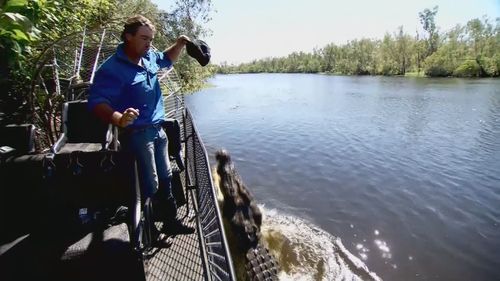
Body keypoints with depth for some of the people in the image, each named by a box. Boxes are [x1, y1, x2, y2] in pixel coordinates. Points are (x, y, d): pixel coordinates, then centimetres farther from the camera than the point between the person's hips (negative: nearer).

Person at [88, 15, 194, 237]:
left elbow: (166, 59, 28)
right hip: (136, 133, -8)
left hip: (157, 129, 8)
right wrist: (119, 119, -45)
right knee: (150, 185, -5)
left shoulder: (149, 58, 6)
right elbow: (97, 102, -25)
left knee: (165, 178, 16)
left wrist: (180, 44, 10)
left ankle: (171, 221, 33)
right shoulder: (112, 68, -17)